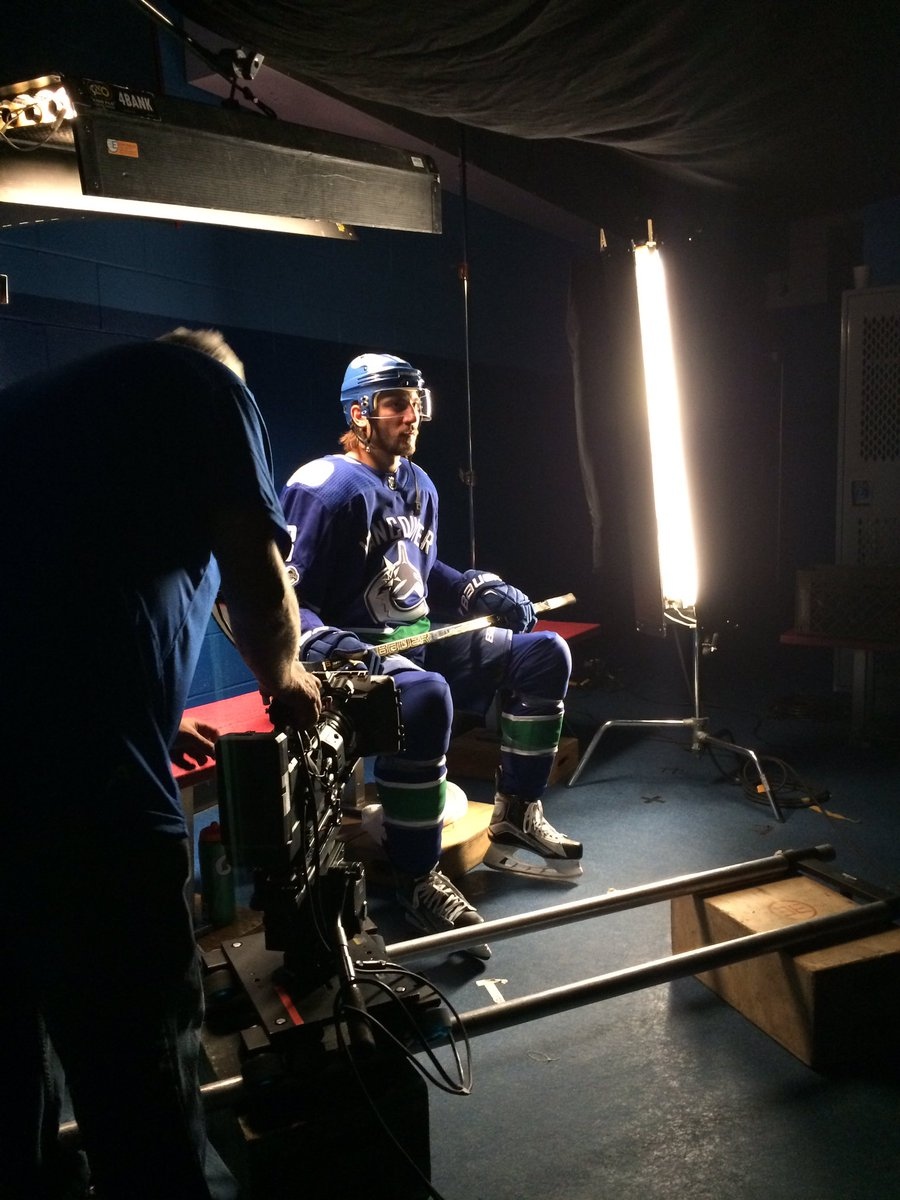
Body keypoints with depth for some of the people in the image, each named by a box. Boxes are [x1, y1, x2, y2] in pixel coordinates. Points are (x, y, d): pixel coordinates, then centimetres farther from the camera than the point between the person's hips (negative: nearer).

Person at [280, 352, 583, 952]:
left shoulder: (418, 486, 13)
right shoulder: (323, 489, -12)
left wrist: (482, 591, 11)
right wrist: (333, 649, -32)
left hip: (422, 639, 8)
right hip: (357, 654, -8)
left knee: (545, 654, -3)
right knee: (425, 697, -40)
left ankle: (515, 818, 5)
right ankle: (417, 877, -23)